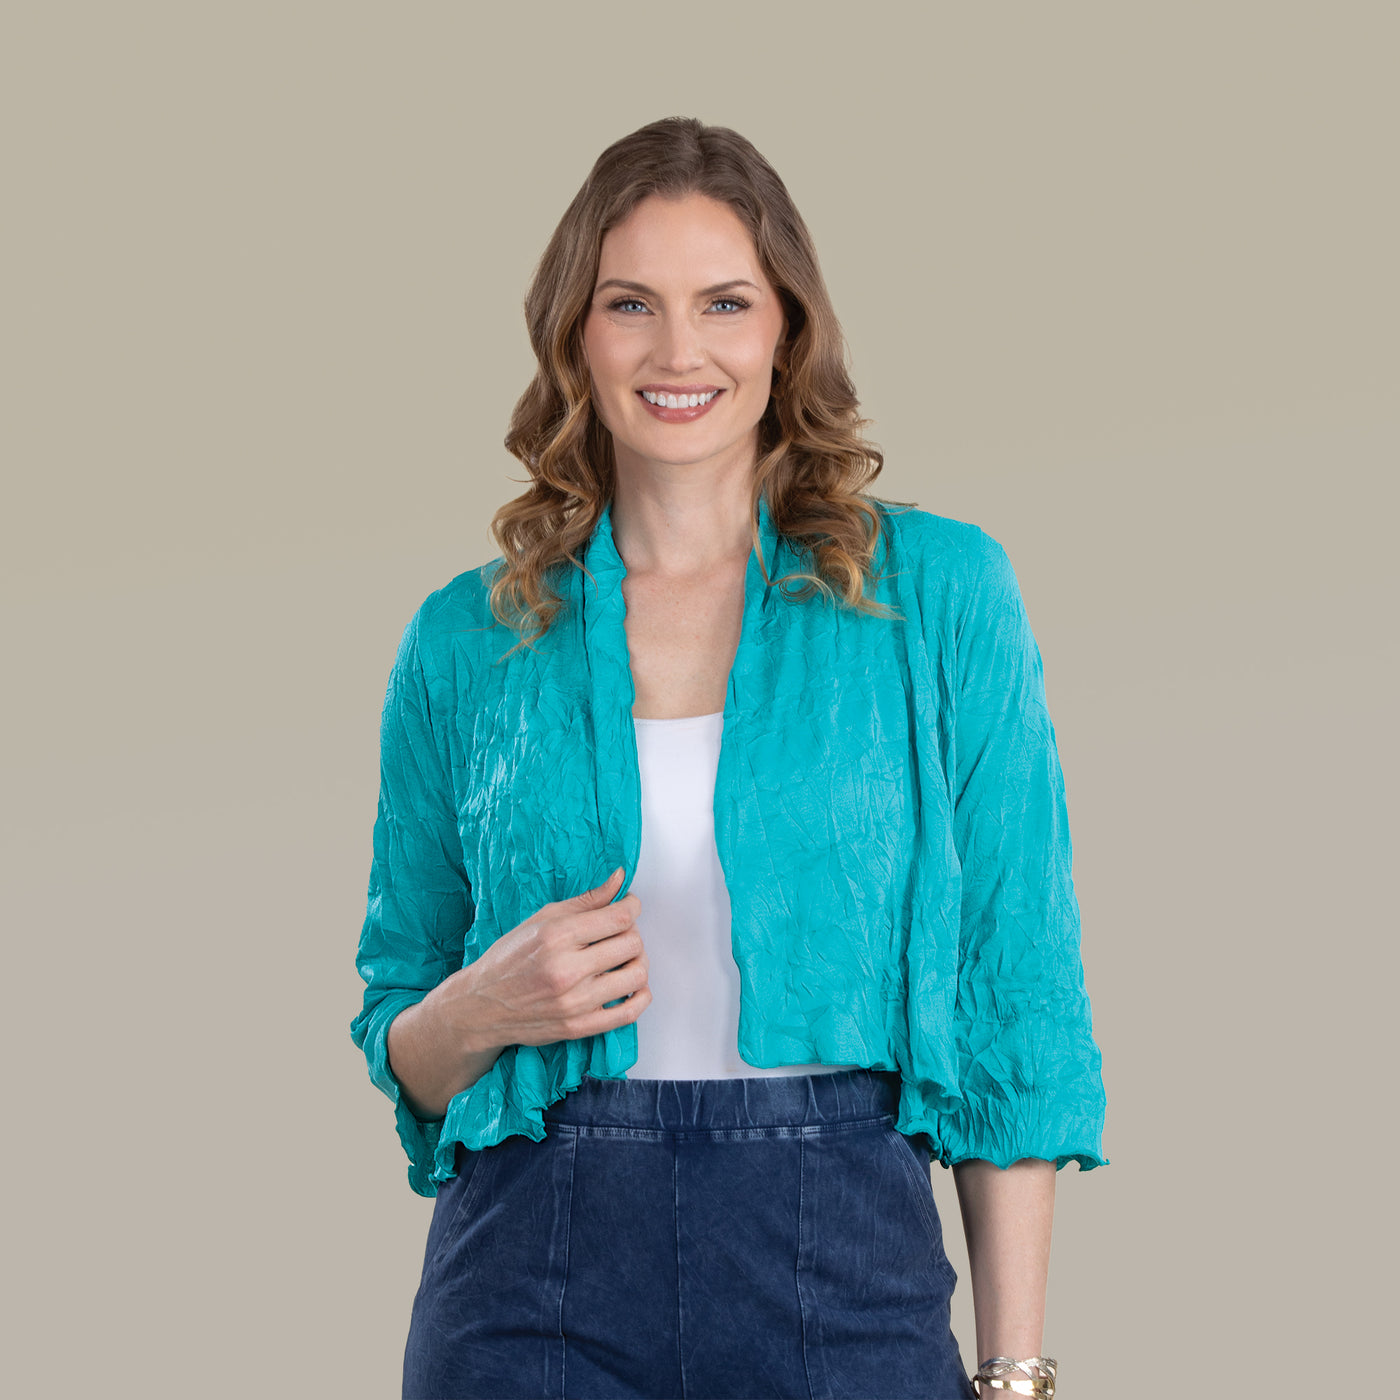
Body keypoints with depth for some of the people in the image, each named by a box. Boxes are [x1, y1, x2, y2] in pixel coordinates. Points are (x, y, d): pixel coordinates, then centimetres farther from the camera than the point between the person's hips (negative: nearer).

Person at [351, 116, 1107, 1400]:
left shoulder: (940, 592, 0)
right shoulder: (467, 641, 4)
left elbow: (1016, 1003, 0)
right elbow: (396, 1040, 12)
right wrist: (484, 1009, -10)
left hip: (843, 1270, -1)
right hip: (535, 1285, 1)